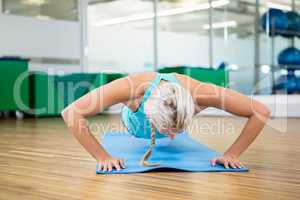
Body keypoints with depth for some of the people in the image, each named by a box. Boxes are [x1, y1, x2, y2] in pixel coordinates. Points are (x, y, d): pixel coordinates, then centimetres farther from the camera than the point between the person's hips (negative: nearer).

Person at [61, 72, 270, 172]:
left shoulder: (198, 93, -48)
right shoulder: (132, 87, -51)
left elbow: (262, 112, -39)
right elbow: (71, 113, -48)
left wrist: (232, 154, -38)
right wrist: (103, 157, -48)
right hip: (136, 125, -1)